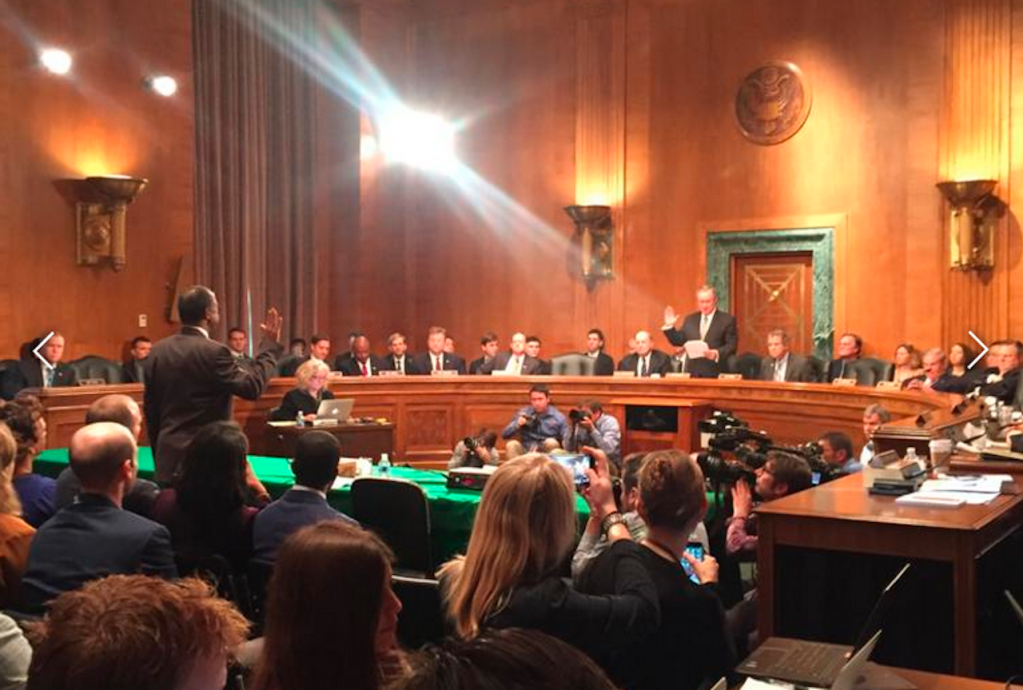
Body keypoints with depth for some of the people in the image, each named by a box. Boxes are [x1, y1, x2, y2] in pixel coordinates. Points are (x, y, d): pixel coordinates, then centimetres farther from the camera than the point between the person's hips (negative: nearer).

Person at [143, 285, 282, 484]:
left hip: (169, 459, 7)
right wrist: (270, 345, -5)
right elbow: (252, 386, -15)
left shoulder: (158, 351, 6)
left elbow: (150, 410, 12)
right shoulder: (214, 352, -15)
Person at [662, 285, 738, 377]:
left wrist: (717, 353, -20)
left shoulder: (727, 320, 1)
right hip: (693, 372, 4)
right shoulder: (690, 319, 15)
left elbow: (732, 346, -4)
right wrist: (669, 326, 3)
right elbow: (678, 341, 16)